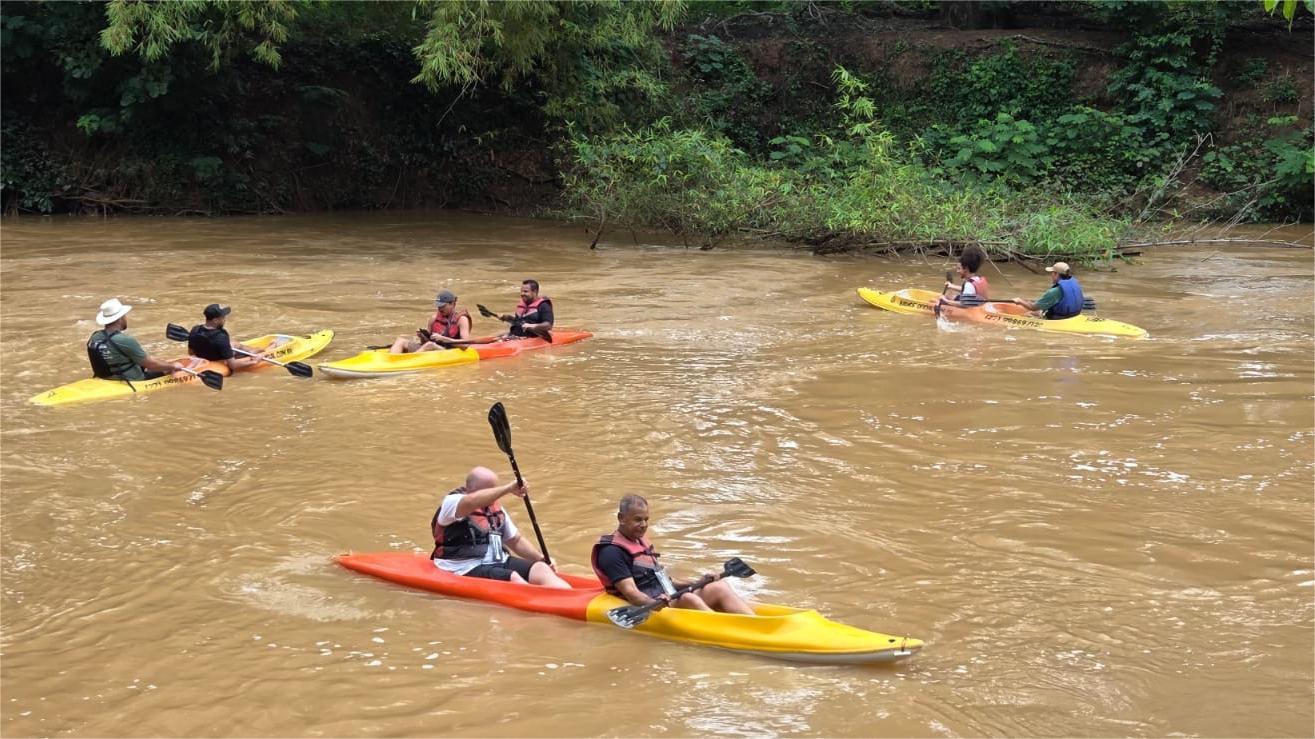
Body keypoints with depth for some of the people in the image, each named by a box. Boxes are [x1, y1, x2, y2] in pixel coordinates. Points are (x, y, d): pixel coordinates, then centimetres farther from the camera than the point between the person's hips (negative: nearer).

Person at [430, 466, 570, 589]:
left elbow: (515, 540, 24)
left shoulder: (495, 509, 17)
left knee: (540, 568, -16)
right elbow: (472, 501, -31)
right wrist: (508, 488, -29)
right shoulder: (452, 502, -7)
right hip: (467, 569, -7)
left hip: (499, 563, 7)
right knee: (512, 578, -31)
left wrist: (542, 559, 9)